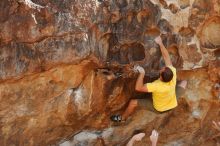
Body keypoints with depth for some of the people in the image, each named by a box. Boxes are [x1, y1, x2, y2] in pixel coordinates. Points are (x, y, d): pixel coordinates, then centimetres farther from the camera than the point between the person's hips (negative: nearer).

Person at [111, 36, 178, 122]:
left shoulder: (157, 86, -43)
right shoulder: (173, 73, -31)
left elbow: (138, 88, -40)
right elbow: (166, 57, -20)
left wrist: (142, 73, -33)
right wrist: (160, 43, -13)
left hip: (159, 109, -5)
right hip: (172, 105, 5)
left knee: (133, 102, 3)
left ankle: (122, 118, 25)